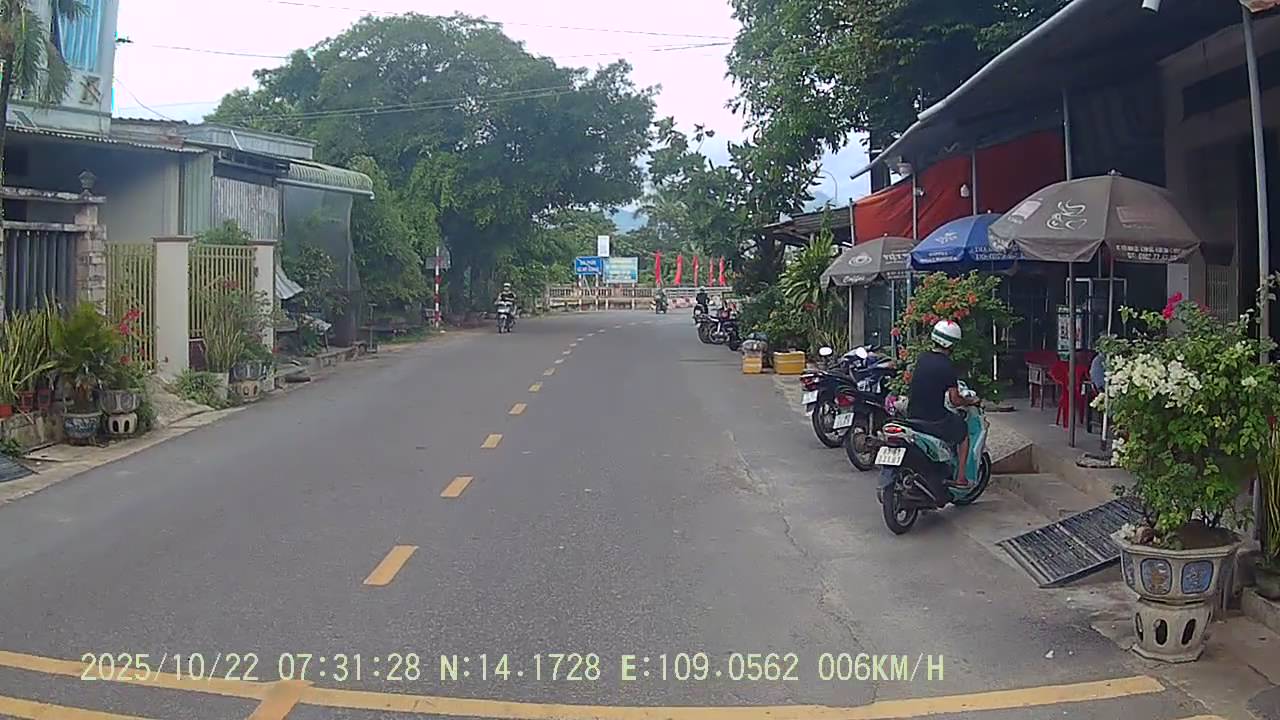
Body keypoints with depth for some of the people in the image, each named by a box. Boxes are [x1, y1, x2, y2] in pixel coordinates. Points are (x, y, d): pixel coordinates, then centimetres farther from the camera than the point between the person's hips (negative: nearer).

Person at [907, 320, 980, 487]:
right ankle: (960, 477, 20)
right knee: (963, 430, 21)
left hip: (912, 417, 6)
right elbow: (955, 401, -13)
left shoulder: (921, 359, 4)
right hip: (935, 421, -6)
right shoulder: (948, 366, -15)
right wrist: (971, 401, 6)